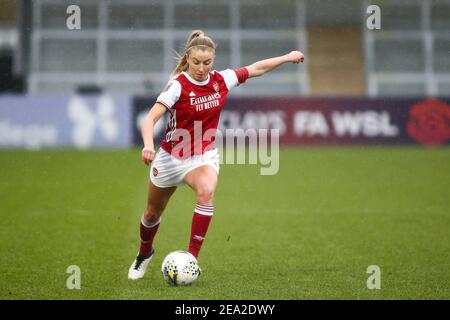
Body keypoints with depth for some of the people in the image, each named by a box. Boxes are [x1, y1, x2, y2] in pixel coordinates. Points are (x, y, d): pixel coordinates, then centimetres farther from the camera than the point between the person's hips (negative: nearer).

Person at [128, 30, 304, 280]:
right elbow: (151, 119, -30)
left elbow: (255, 69, 9)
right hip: (172, 156, -1)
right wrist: (148, 145, -48)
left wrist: (287, 57, 14)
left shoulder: (221, 80, -7)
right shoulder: (178, 85, -20)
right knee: (153, 213, 15)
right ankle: (145, 254, 48)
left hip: (204, 156, 2)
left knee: (206, 192, -32)